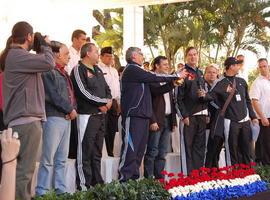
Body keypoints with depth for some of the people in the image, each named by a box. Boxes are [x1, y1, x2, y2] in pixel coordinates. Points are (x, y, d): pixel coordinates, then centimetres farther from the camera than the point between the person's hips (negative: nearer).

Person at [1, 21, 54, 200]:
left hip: (23, 119, 10)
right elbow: (49, 63, -21)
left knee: (24, 167, 14)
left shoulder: (16, 55, 20)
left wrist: (40, 49, 10)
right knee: (25, 168, -9)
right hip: (26, 120, -10)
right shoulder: (17, 55, -13)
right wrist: (45, 45, -3)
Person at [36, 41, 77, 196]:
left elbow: (70, 93, 18)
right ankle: (42, 192, -2)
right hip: (53, 118, -9)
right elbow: (54, 96, -16)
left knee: (62, 159, 11)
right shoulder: (48, 72, -9)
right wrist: (70, 110, -9)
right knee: (48, 159, -7)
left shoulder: (63, 73, 19)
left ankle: (61, 190, 18)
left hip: (66, 118, 9)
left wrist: (73, 109, -1)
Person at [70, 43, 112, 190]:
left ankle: (97, 183, 19)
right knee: (85, 152, -7)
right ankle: (83, 186, -4)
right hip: (87, 115, -8)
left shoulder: (98, 70, 19)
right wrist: (103, 102, -10)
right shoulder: (79, 70, -7)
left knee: (97, 152, 12)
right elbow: (83, 92, -17)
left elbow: (107, 89, 20)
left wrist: (108, 101, -1)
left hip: (101, 115, 8)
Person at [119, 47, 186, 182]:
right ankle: (124, 179, -12)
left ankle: (134, 178, 14)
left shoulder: (136, 70, 23)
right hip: (133, 114, -10)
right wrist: (176, 76, -4)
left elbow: (154, 88, 21)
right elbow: (154, 78, -11)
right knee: (130, 148, -12)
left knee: (140, 149, 10)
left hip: (142, 114, 10)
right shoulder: (132, 69, -7)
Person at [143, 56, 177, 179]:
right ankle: (148, 178, 1)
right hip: (157, 120, -7)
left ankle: (159, 177, 14)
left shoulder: (168, 80, 17)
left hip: (168, 120, 7)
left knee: (163, 152, 9)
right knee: (152, 152, -5)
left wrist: (174, 120, 14)